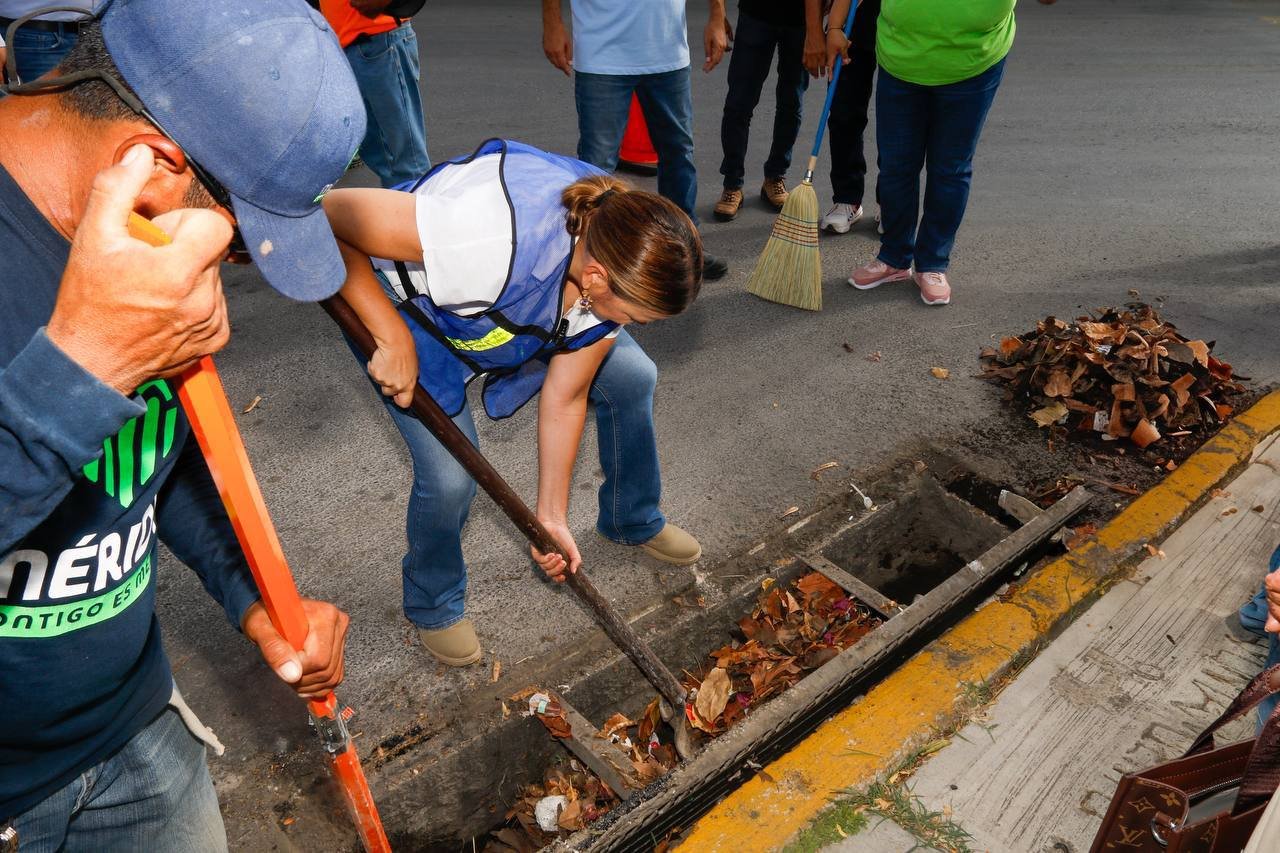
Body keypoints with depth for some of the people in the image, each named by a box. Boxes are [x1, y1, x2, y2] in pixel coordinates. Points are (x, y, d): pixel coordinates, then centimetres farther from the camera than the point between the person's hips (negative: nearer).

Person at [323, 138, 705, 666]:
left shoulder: (617, 262, -22)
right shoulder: (496, 237, -46)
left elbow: (565, 398, -13)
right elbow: (330, 215, -37)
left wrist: (551, 516, -8)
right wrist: (393, 339, -35)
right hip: (407, 306, -5)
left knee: (631, 376, 2)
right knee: (450, 477, -14)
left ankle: (633, 521, 28)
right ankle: (434, 607, 20)